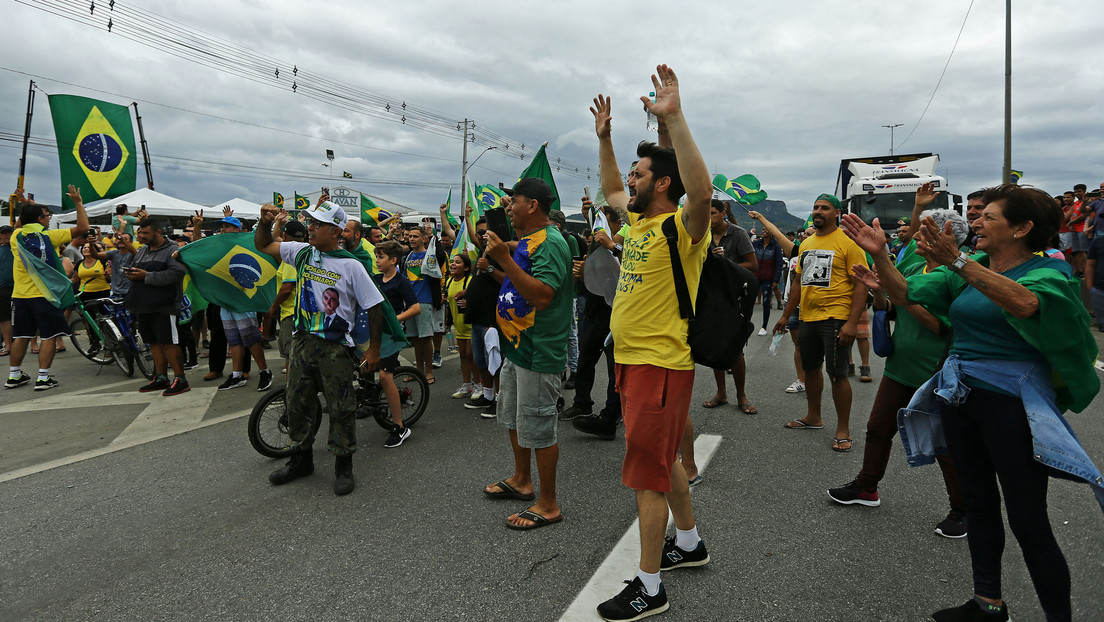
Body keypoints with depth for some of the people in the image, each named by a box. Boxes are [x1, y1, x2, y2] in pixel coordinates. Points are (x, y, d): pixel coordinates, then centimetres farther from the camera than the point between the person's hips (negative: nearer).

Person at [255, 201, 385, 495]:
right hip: (302, 339, 6)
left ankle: (344, 466, 17)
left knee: (341, 408, 2)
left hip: (335, 346, -5)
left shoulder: (351, 265, -11)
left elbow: (374, 307, -8)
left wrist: (374, 349, -9)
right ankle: (301, 459, 33)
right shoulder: (302, 252, 4)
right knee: (297, 404, 15)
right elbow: (263, 245, 17)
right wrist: (265, 221, -3)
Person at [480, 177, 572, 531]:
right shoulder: (526, 240, 14)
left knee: (537, 428, -2)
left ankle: (548, 505, 13)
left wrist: (505, 259, -28)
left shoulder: (550, 243, -18)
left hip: (539, 353, -11)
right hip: (516, 347, 11)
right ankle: (522, 481, 41)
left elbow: (541, 295, -29)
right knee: (514, 420, 23)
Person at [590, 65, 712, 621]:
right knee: (665, 459, 22)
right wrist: (604, 138, 22)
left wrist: (674, 119, -38)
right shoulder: (640, 220, 10)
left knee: (647, 473, -2)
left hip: (660, 365, -9)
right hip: (633, 359, 9)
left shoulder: (682, 227, -15)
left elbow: (702, 189, -38)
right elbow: (610, 191, 29)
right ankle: (689, 543, 42)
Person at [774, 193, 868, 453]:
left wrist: (852, 323, -20)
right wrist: (786, 316, 18)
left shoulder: (847, 243, -9)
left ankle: (843, 430, 9)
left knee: (837, 373, -4)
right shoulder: (806, 243, 12)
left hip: (835, 318, -7)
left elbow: (860, 285, -13)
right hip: (808, 317, 7)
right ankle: (814, 417, 33)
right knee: (810, 368, 16)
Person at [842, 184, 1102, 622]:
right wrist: (878, 254, -10)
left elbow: (1024, 304, -34)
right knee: (978, 503, 16)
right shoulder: (969, 271, 8)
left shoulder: (1047, 273, -11)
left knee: (1027, 521, -3)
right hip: (959, 393, 7)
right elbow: (904, 293, 4)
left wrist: (957, 261, -44)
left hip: (1011, 400, -7)